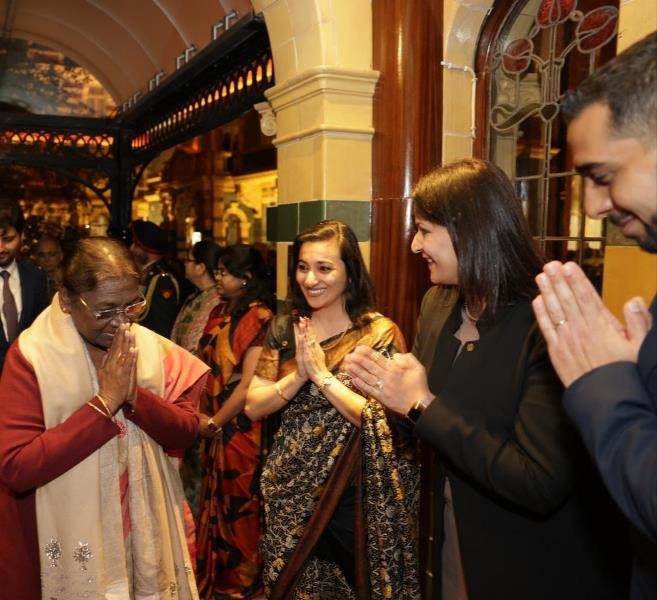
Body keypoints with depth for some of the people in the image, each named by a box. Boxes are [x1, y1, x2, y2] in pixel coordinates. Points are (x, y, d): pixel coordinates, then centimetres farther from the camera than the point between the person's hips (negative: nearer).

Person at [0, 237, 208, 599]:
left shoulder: (150, 346, -3)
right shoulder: (31, 355, -16)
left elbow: (186, 432, -5)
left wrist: (135, 396, -22)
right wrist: (105, 402, -26)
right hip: (70, 540, -4)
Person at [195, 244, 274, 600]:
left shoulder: (259, 318, -17)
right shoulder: (219, 312, 8)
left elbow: (248, 385, -20)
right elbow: (207, 366, 12)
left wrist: (214, 423, -11)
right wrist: (199, 416, 2)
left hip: (240, 430, -7)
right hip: (212, 427, 7)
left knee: (238, 507, 9)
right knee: (214, 504, 20)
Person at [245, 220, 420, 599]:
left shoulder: (379, 333, -13)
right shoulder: (285, 329, 1)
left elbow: (382, 422, -20)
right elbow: (253, 407, -3)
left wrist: (323, 375, -22)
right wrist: (298, 376, -18)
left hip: (353, 497, -4)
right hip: (290, 493, 5)